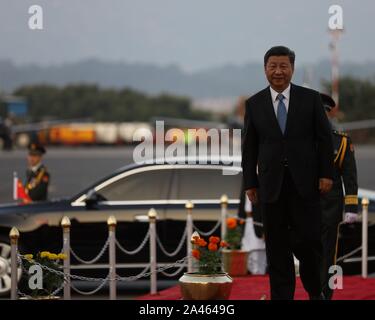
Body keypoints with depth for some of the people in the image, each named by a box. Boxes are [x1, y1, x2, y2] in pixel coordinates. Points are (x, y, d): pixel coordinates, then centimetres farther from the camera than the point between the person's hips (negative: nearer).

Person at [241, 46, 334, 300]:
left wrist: (326, 174, -4)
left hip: (305, 183, -1)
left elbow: (324, 138, 3)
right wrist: (250, 183, 4)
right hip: (272, 184, 1)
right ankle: (281, 296, 7)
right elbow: (249, 147, 8)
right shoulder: (254, 104, 7)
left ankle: (315, 292, 16)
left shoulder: (310, 98, 3)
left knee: (308, 240, -5)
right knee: (277, 247, 3)